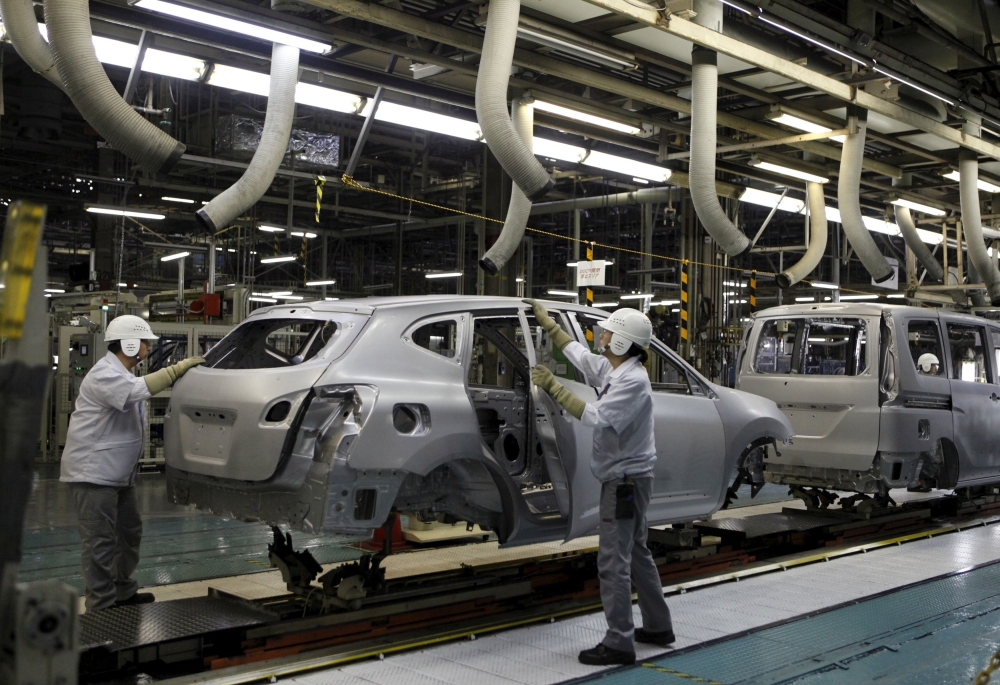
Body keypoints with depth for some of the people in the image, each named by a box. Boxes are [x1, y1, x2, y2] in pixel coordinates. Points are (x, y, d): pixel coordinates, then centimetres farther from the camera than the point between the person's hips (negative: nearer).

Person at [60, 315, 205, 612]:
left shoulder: (122, 374, 16)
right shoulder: (105, 375, -20)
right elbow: (141, 388, -36)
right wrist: (180, 367, -37)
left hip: (119, 473, 11)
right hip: (93, 472, -11)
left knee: (129, 532, 18)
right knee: (100, 541, -6)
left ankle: (123, 592, 32)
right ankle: (101, 606, 0)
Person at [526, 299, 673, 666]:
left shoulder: (633, 380, -22)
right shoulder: (612, 370, 6)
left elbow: (594, 416, -29)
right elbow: (578, 353, 21)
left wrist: (553, 387, -25)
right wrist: (546, 321, 27)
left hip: (626, 481, -10)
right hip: (625, 479, 10)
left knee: (613, 562, -7)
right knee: (636, 554, 20)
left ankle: (619, 643, -1)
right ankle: (657, 626, 32)